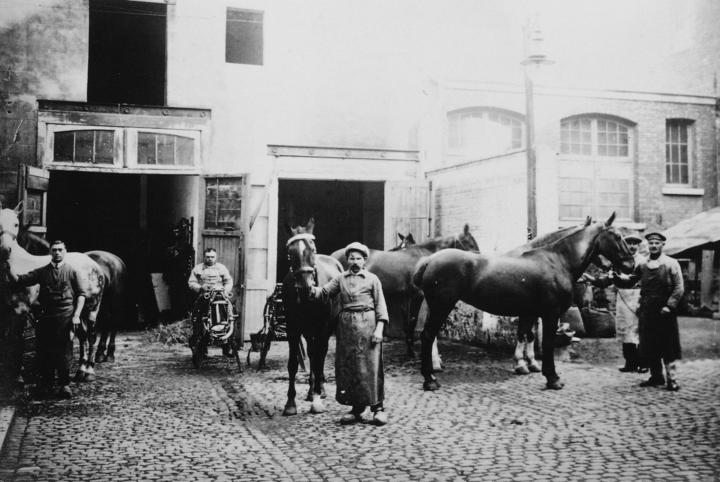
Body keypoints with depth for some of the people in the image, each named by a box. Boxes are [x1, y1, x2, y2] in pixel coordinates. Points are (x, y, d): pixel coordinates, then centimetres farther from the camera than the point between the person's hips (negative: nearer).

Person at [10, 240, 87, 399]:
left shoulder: (72, 271, 3)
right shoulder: (42, 272, 11)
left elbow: (82, 294, 0)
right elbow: (21, 280, 5)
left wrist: (76, 315, -8)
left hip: (65, 316, -3)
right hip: (46, 315, 3)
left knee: (64, 350, -1)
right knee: (44, 350, 4)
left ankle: (64, 384, 8)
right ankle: (46, 384, 16)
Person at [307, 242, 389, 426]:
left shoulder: (372, 279, 5)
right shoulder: (340, 278, 13)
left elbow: (380, 306, 1)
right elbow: (325, 292, 0)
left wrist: (379, 329, -9)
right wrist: (314, 291, -22)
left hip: (367, 323, -3)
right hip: (346, 324, 3)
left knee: (370, 365, -4)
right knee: (347, 365, 4)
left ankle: (378, 407, 3)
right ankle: (356, 408, 13)